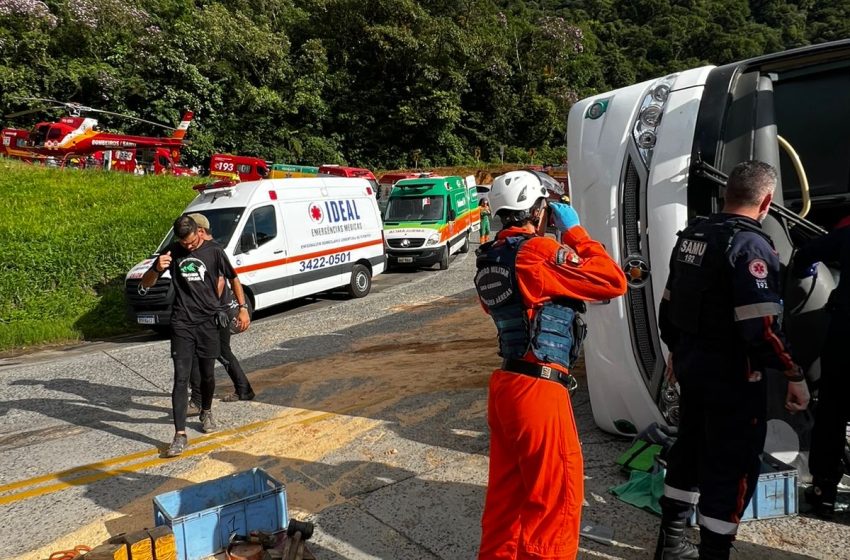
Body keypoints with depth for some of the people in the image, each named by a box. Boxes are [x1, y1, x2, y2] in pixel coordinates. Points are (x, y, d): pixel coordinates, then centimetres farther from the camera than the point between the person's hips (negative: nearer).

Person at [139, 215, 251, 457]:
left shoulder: (214, 251, -4)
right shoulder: (172, 251, 0)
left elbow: (232, 278, 9)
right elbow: (145, 284, 4)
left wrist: (243, 308, 3)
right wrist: (157, 268, -18)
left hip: (208, 322, 0)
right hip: (182, 324, 0)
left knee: (207, 375, 12)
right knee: (181, 378, -6)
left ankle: (206, 412, 41)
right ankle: (180, 435, -5)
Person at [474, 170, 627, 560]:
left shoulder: (489, 260, 8)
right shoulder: (539, 253, -16)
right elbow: (613, 282, -13)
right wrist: (575, 232, -2)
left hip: (504, 385, 9)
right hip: (538, 389, -8)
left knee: (506, 491, 20)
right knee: (556, 496, 7)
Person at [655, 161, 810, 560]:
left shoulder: (692, 234, 7)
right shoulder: (750, 244, -18)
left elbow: (669, 304, 13)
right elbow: (760, 326, -25)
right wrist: (794, 375, -15)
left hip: (691, 364, 9)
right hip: (731, 375, -8)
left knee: (690, 449, 20)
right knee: (732, 465, 5)